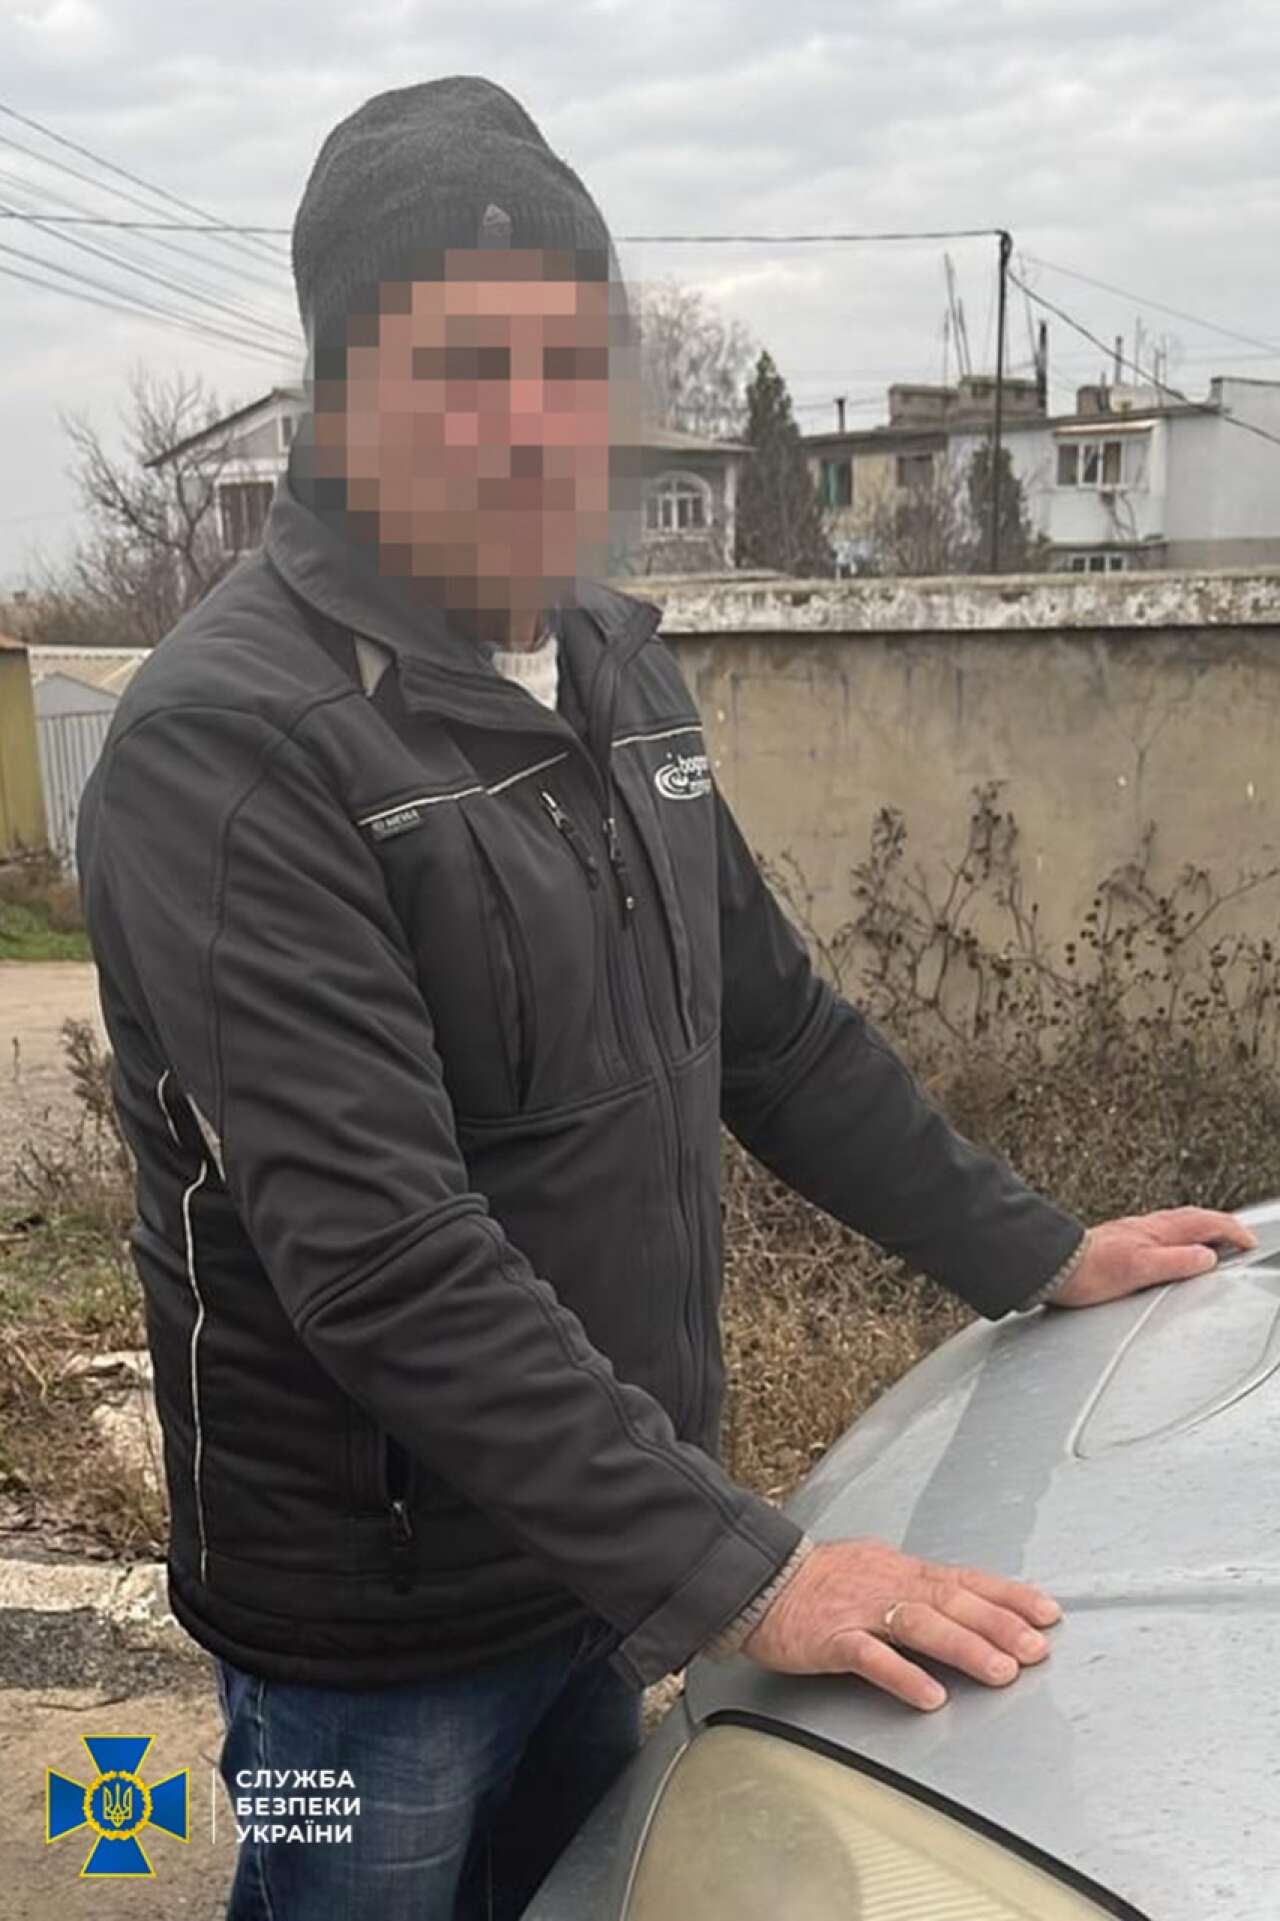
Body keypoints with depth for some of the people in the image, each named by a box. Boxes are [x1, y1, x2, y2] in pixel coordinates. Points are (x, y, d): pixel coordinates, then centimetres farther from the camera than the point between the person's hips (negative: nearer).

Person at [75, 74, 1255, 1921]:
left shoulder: (616, 666, 3)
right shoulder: (227, 749, -23)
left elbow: (775, 1027, 12)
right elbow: (384, 1261, -29)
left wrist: (1037, 1254, 12)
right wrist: (731, 1567, -30)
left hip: (601, 1572, 7)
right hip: (378, 1637, -7)